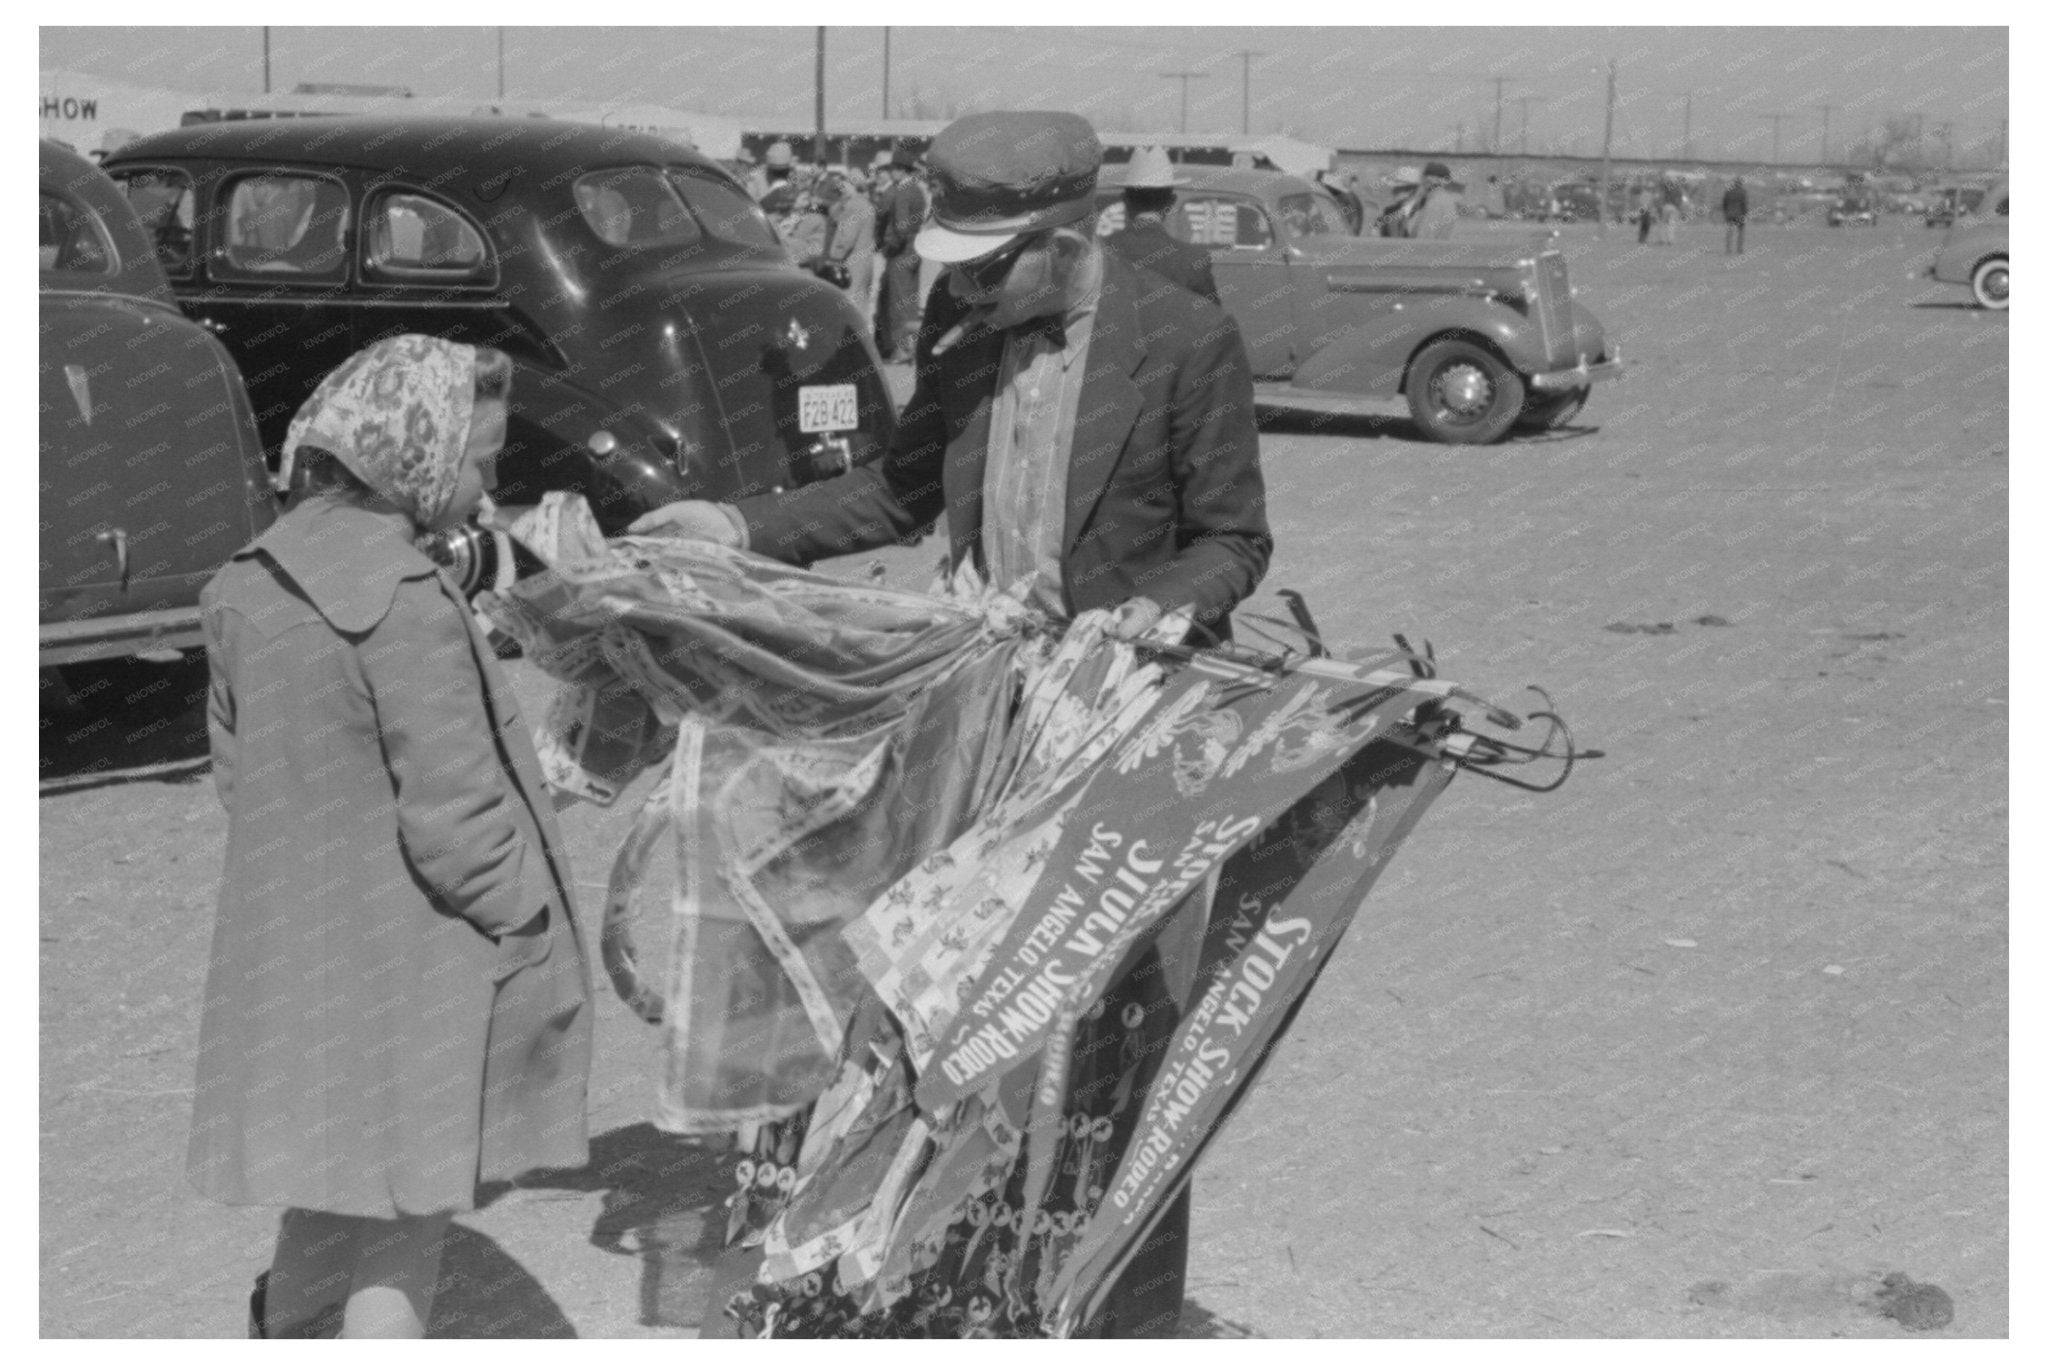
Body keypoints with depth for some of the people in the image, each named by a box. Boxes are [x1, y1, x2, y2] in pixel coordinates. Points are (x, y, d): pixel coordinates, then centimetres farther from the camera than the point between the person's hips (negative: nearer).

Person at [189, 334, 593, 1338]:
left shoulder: (248, 586, 2)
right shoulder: (408, 602, -22)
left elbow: (236, 771, 10)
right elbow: (453, 819, -21)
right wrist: (535, 940, -9)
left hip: (290, 961, 7)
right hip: (410, 978, -7)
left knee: (329, 1202, 25)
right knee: (393, 1251, 7)